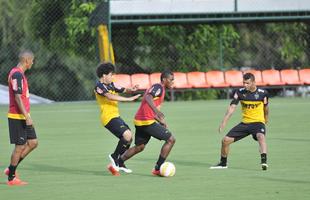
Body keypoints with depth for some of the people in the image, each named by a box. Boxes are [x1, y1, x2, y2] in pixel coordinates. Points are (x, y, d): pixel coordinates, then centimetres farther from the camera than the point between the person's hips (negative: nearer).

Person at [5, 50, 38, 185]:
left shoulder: (19, 74, 15)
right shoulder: (17, 74, -17)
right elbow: (18, 97, -22)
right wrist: (27, 117, -23)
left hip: (23, 117, 10)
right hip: (17, 117, -10)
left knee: (33, 143, 9)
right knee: (20, 146, -4)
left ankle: (11, 169, 16)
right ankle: (11, 177, 5)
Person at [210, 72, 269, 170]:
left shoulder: (262, 93, -9)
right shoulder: (240, 92, -5)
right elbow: (232, 107, -10)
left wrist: (266, 118, 28)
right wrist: (224, 122, -22)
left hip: (258, 122, -4)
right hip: (244, 123, 4)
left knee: (261, 136, -37)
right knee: (225, 140, 0)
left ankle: (264, 161, -47)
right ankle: (223, 163, 22)